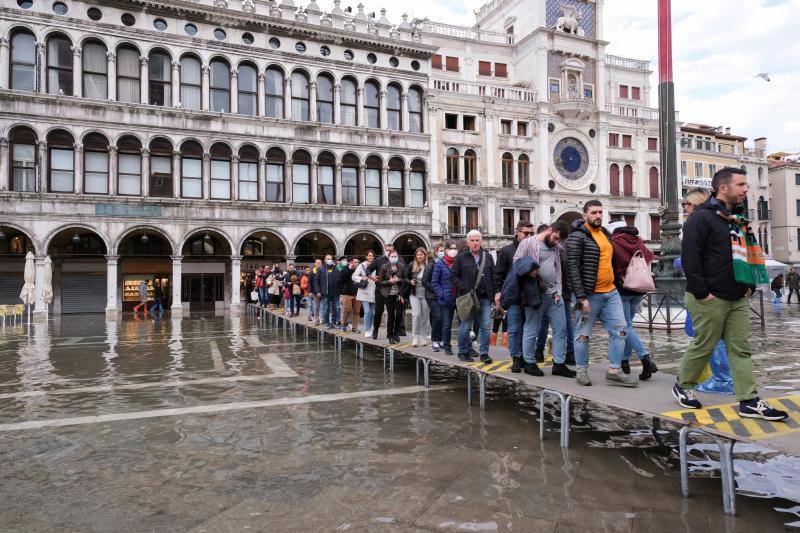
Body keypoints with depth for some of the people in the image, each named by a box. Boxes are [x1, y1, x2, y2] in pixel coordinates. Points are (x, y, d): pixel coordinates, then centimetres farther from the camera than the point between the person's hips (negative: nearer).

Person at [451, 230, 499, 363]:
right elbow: (453, 276, -1)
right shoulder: (461, 257, 2)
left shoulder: (488, 257, 12)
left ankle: (484, 353, 8)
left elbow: (494, 277, 13)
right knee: (466, 325, 3)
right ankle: (463, 352, 17)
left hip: (485, 298, 3)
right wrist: (465, 289, -10)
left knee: (486, 325, -1)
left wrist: (496, 292, 4)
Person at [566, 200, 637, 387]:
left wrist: (614, 285, 18)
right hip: (589, 295, -7)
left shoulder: (606, 233, 15)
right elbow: (573, 269, -16)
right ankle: (582, 371, 15)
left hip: (611, 292, 8)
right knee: (583, 334, 2)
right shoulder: (578, 237, -9)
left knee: (620, 330, 3)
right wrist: (581, 298, -20)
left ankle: (614, 372, 9)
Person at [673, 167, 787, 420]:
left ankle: (749, 402, 11)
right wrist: (701, 292, -20)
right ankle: (682, 387, 22)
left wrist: (750, 285, 14)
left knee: (741, 350, 7)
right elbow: (690, 258, -19)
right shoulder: (702, 218, -11)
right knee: (703, 347, 3)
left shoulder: (738, 219, 16)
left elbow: (749, 254, 26)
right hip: (710, 299, -8)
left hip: (739, 299, 8)